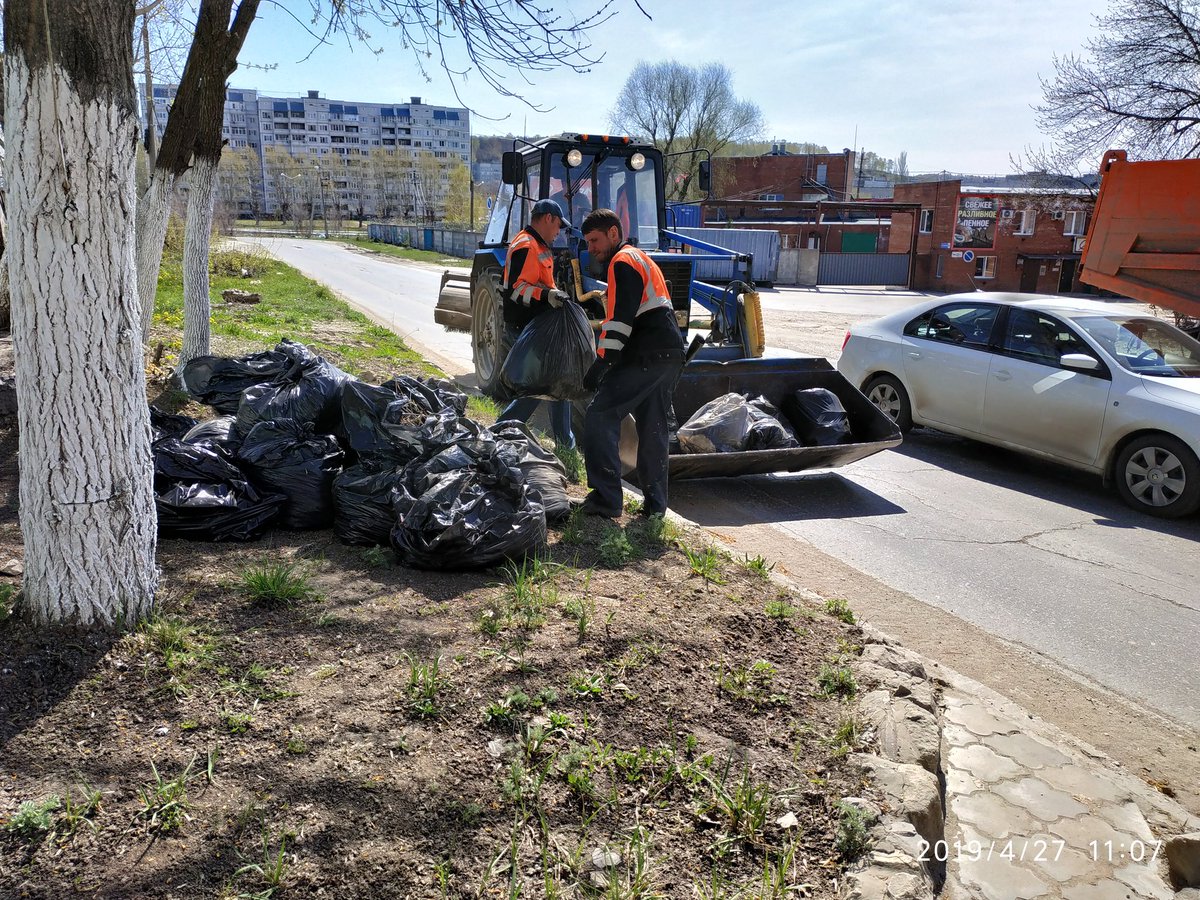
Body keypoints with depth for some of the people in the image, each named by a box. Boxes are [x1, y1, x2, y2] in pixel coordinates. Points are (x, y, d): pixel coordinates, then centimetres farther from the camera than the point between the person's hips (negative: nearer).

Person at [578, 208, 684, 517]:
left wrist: (600, 364, -19)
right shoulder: (641, 259, 26)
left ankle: (606, 499, -12)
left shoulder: (623, 262, -7)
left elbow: (620, 319, -18)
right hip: (668, 353, 11)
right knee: (653, 427, 13)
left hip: (647, 356, -11)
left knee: (600, 417, -10)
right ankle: (654, 504, 17)